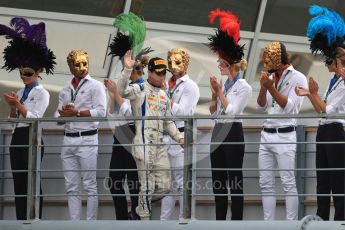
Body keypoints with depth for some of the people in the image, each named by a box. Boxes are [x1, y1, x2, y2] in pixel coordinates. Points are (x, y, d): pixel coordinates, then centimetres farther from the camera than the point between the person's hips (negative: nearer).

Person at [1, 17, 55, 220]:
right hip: (17, 137, 7)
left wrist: (18, 104, -20)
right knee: (18, 181, 5)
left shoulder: (42, 94, -4)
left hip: (32, 138, -7)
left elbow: (34, 118, -14)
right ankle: (20, 221, 6)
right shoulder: (20, 93, 16)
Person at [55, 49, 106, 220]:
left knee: (90, 185, -5)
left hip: (87, 138, -6)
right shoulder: (65, 90, 19)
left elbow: (100, 112, -9)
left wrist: (76, 112, -9)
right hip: (68, 139, 6)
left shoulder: (95, 86, 2)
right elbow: (58, 115, 13)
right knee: (71, 186, 4)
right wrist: (66, 113, -9)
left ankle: (91, 222, -5)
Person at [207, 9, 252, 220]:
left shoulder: (244, 87, -8)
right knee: (218, 179, 8)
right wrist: (214, 94, 1)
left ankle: (237, 220, -3)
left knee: (235, 179, -5)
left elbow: (231, 111, -16)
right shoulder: (224, 85, 14)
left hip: (233, 133, -8)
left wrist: (220, 92, -10)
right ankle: (220, 220, 12)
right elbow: (213, 111, 15)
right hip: (218, 132, 8)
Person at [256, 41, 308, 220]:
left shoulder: (297, 78, -5)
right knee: (266, 183, 5)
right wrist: (263, 88, -4)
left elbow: (289, 107, -13)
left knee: (289, 184, -7)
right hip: (266, 135, 7)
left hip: (285, 136, -7)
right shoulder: (270, 77, 13)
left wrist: (271, 88, -17)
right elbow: (260, 107, 12)